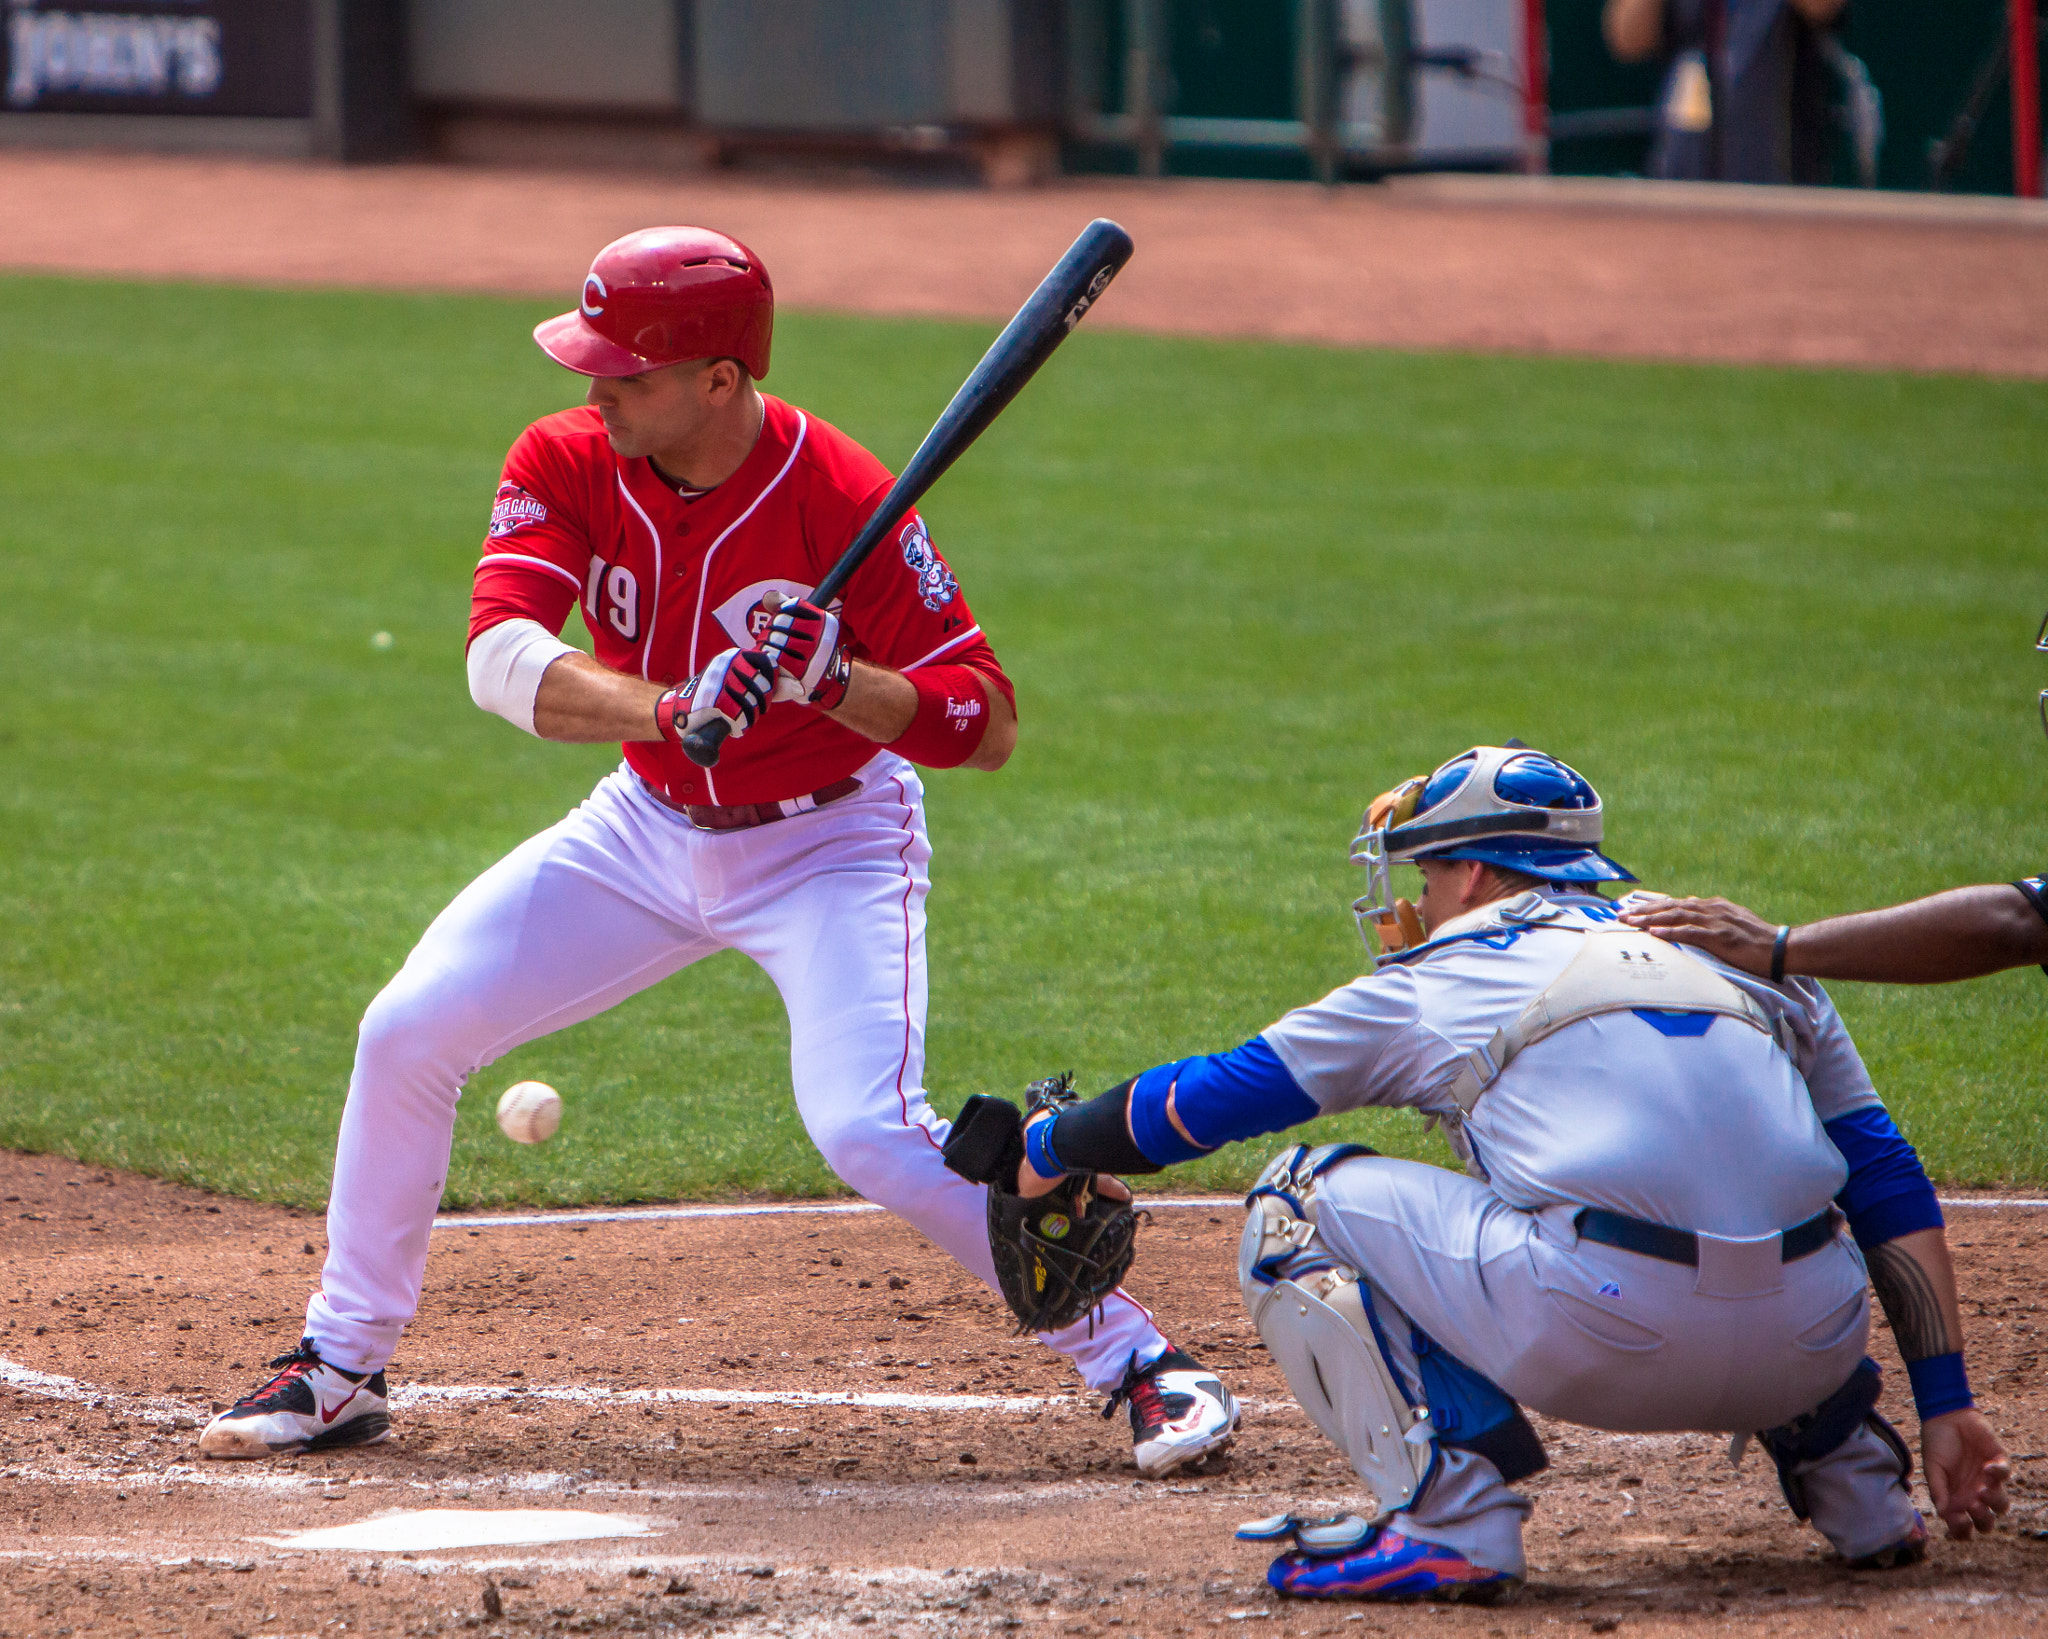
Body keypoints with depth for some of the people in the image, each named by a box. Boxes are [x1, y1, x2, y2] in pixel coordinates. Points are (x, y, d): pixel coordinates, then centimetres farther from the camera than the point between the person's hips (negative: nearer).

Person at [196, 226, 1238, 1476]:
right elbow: (500, 656, -31)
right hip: (651, 831, 5)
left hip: (828, 844, -5)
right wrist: (671, 707, -47)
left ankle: (1141, 1363, -11)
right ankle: (342, 1368, 16)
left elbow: (989, 726, -24)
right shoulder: (566, 465, -15)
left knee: (868, 1129, -24)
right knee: (408, 1032, -1)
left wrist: (828, 683, -41)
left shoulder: (842, 501, -26)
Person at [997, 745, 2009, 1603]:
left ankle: (1450, 1512, -2)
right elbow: (1888, 1181, 20)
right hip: (1809, 1355, 6)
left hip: (1605, 1340, -6)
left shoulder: (1434, 986, 18)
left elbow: (1206, 1099, 26)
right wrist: (1943, 1401, 20)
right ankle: (1855, 1484, 23)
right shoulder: (1756, 964, 27)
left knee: (1300, 1204, 14)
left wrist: (1053, 1148, 43)